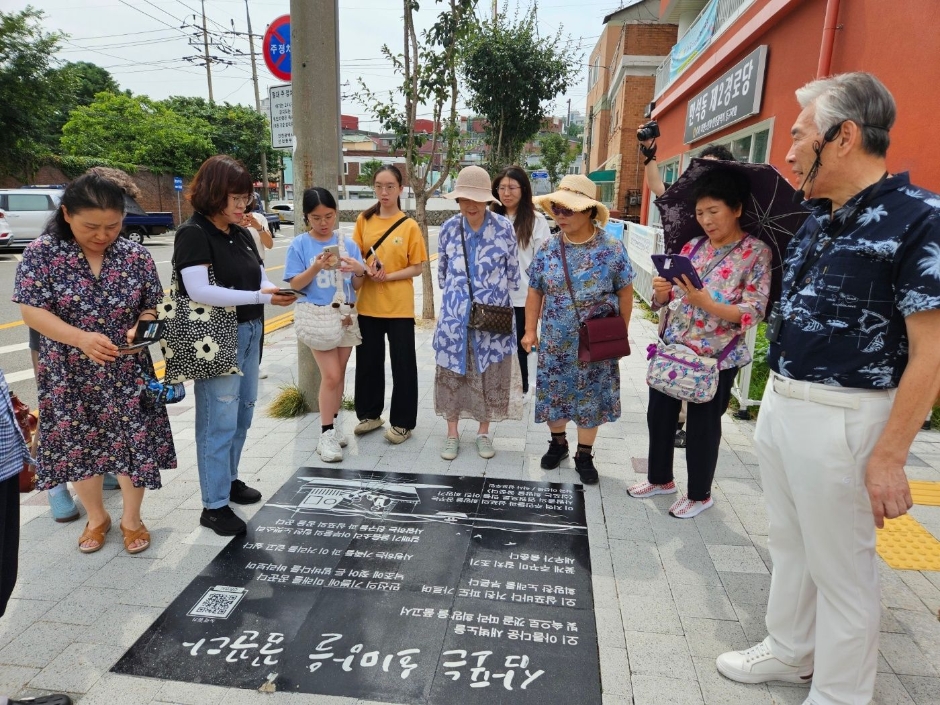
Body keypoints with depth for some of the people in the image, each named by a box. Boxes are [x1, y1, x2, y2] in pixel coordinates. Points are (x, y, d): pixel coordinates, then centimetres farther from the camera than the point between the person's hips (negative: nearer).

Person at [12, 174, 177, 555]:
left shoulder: (136, 255, -4)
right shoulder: (41, 253, -8)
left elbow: (153, 306, 2)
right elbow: (32, 311, -12)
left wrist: (141, 327, -21)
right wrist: (81, 338, -27)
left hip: (127, 373, 1)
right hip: (71, 375, 0)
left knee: (134, 443, 6)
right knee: (78, 446, 12)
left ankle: (131, 519, 28)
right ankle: (96, 517, 35)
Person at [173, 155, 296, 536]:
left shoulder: (241, 234, 12)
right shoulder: (193, 234, -12)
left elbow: (260, 277, 13)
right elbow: (199, 291, -23)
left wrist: (276, 290, -11)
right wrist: (259, 296, -27)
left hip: (249, 334, 8)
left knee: (243, 412, 16)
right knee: (219, 421, -4)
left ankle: (229, 480, 33)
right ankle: (214, 505, 7)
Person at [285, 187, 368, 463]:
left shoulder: (347, 243, 1)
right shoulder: (299, 245, -6)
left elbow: (357, 286, 3)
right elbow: (294, 285, -7)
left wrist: (360, 271, -19)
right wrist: (316, 267, -22)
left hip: (345, 315, 3)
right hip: (316, 316, -3)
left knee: (338, 373, 13)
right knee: (331, 375, -7)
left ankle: (333, 423, 30)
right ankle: (326, 434, 6)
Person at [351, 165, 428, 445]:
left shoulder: (409, 226, -4)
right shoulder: (364, 220, 4)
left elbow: (416, 268, -4)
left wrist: (388, 276, -19)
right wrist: (368, 271, -14)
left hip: (399, 306, -3)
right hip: (368, 303, 4)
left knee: (402, 364, 3)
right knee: (368, 361, 12)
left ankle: (402, 422, 15)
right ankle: (370, 414, 29)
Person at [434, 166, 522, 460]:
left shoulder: (504, 228, -7)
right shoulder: (449, 228, -1)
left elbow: (512, 272, 3)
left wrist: (497, 296, 7)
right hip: (455, 314, 1)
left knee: (490, 374, 8)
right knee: (451, 372, 7)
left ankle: (484, 432, 27)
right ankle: (452, 433, 23)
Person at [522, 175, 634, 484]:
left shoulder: (612, 248, -9)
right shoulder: (548, 248, -2)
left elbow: (625, 292, -1)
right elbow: (535, 291, 5)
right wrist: (530, 330, 1)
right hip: (555, 341, 2)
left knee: (591, 397, 9)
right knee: (553, 393, 12)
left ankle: (584, 454, 26)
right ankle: (558, 443, 36)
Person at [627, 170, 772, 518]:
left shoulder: (756, 252, -8)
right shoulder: (692, 247, 7)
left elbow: (754, 311, -15)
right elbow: (665, 301, 8)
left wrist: (706, 303, -29)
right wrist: (661, 291, -16)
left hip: (716, 357, -5)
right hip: (672, 348, 6)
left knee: (702, 426, 8)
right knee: (659, 414, 14)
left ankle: (699, 494, 29)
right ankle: (660, 478, 36)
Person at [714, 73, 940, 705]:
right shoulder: (817, 219, 10)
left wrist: (889, 456, -19)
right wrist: (774, 400, 17)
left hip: (841, 418, -8)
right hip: (780, 404, 8)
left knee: (841, 569, 8)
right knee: (790, 545, 22)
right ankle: (790, 652, 42)